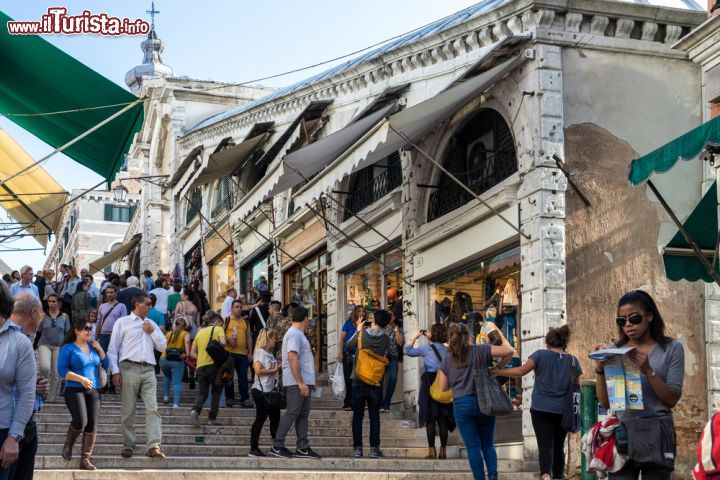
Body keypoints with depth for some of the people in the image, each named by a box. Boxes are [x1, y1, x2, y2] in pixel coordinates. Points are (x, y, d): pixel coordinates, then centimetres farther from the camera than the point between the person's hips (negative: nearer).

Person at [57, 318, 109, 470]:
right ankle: (68, 444, 9)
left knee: (92, 425, -3)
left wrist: (99, 349, 2)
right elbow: (61, 370, -10)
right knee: (80, 421, -20)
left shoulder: (93, 347, 14)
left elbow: (107, 364, 14)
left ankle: (85, 458, 3)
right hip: (75, 390, -5)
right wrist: (81, 379, -19)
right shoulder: (68, 348, -2)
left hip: (93, 390, 5)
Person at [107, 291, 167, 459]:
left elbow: (162, 346, 18)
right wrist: (115, 371, -6)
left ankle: (154, 446, -15)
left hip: (149, 370, 3)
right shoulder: (122, 322, 8)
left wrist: (152, 332, 4)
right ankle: (128, 445, 8)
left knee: (152, 408, -9)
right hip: (129, 368, -3)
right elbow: (113, 348, 3)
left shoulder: (151, 324, 21)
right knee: (128, 410, 0)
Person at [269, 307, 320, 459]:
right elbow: (292, 358, -21)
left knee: (303, 414, 8)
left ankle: (302, 448, 8)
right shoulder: (294, 334, -13)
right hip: (297, 382, -10)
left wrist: (308, 382, 21)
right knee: (292, 413, -9)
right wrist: (300, 382, -24)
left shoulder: (298, 334, 20)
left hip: (303, 382, 10)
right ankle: (277, 446, -5)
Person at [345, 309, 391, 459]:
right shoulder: (386, 339, -6)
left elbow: (348, 345, 4)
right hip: (376, 381, 1)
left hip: (359, 380, -1)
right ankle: (374, 448, 2)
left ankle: (358, 448, 5)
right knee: (374, 416, 6)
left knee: (357, 415, 6)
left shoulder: (362, 333, -10)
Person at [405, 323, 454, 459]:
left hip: (430, 383, -4)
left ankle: (432, 450, -3)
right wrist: (429, 340, 29)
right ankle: (443, 451, 5)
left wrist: (414, 337, 15)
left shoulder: (427, 348, -4)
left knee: (430, 419, -1)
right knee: (443, 420, 6)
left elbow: (408, 351, 5)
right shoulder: (447, 350, 7)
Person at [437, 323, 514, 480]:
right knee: (488, 444, 12)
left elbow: (443, 387, 7)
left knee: (473, 446, 4)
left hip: (461, 404, 0)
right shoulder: (480, 351, 0)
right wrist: (498, 367, 5)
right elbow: (509, 351, -7)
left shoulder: (447, 360, 5)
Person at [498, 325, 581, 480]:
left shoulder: (541, 354, -3)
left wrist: (495, 371, -4)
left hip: (541, 409, -3)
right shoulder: (573, 361, 6)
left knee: (545, 445, -8)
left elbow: (521, 371, -11)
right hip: (563, 411, 3)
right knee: (558, 446, 14)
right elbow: (577, 388, 12)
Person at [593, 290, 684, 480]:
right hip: (622, 432, 1)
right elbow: (605, 402, 5)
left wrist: (648, 371, -17)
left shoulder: (671, 349, 2)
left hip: (656, 434, -1)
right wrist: (600, 370, -10)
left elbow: (672, 400, -5)